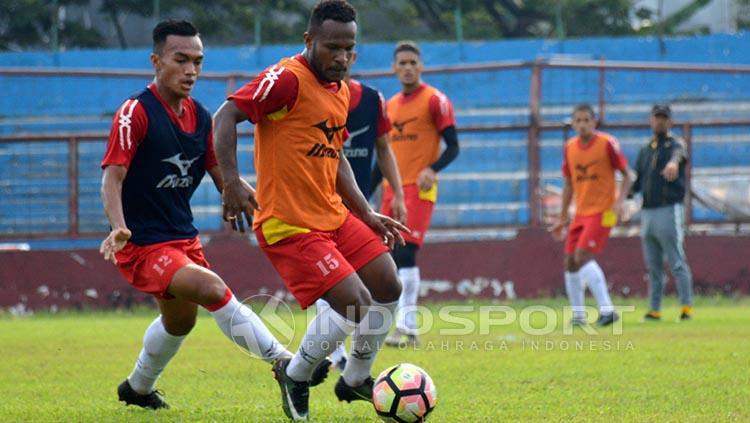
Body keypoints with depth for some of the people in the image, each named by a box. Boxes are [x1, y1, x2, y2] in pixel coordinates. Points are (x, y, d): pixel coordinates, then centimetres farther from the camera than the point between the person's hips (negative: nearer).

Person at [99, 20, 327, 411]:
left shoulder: (200, 117, 5)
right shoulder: (136, 112, -17)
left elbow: (223, 177, 11)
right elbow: (112, 177, -22)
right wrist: (119, 228, -38)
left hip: (183, 237, 9)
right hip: (142, 245, -9)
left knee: (181, 319, 26)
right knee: (213, 290, -29)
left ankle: (138, 388, 51)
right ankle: (283, 363, -25)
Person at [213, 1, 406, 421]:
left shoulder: (342, 91, 12)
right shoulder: (288, 79, -16)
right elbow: (226, 117, -22)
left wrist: (369, 216, 16)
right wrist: (232, 182, -32)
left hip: (334, 214, 9)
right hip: (289, 224, -9)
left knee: (388, 286, 8)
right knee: (355, 302, -17)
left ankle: (356, 379, 28)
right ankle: (295, 375, 7)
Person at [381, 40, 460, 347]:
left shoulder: (435, 100, -4)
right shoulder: (390, 106, 16)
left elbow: (452, 146, -7)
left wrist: (433, 169, -25)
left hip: (419, 189, -7)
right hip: (392, 189, 7)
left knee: (405, 252, -19)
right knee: (389, 257, 4)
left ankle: (407, 328, -21)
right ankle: (403, 325, 12)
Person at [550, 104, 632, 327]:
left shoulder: (607, 143, -9)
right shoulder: (570, 148, 7)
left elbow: (626, 175, -4)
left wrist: (619, 201, -19)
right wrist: (562, 218, 17)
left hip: (602, 211, -7)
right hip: (581, 213, 7)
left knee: (583, 255, -21)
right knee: (570, 262, 4)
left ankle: (607, 309, -21)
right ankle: (578, 315, 15)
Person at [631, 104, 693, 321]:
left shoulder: (675, 144, -1)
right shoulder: (645, 151, 19)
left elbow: (678, 153, -27)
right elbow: (637, 182, 22)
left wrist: (673, 163, -52)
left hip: (669, 211, -7)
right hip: (647, 212, 7)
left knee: (677, 262, -11)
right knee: (653, 266, 9)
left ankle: (687, 306, -11)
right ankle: (655, 310, 13)